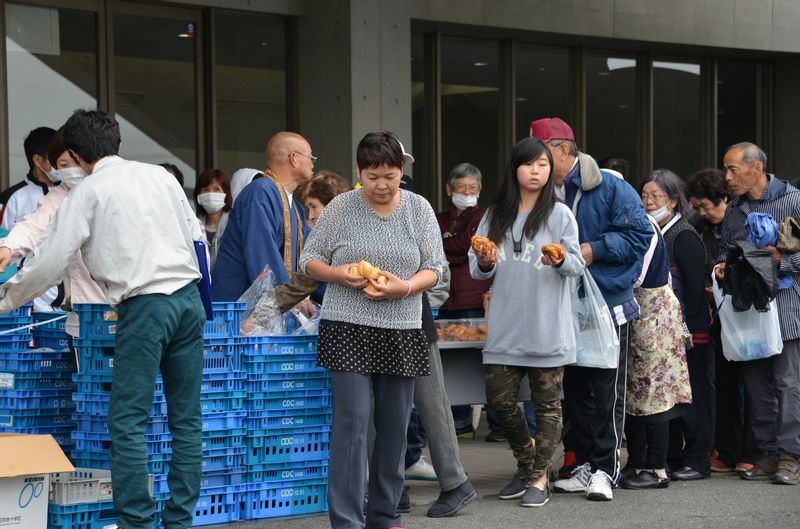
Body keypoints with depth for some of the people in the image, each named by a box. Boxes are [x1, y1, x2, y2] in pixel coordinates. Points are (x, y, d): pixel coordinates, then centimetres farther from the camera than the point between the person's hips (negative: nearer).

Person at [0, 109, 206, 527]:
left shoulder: (87, 193, 1)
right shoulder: (160, 175, 14)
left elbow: (50, 262, 0)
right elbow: (195, 235, 16)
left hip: (144, 306, -6)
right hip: (189, 297, 6)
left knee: (128, 422, -2)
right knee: (186, 418, 8)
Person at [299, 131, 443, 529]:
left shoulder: (419, 209, 5)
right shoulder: (341, 208, 0)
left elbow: (434, 269, 5)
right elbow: (309, 260, 5)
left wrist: (406, 287, -15)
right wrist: (339, 274, -15)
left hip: (402, 333, 3)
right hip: (348, 329, -3)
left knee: (394, 425, 8)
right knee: (352, 422, -8)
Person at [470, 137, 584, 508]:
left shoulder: (559, 214, -1)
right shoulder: (496, 215, 9)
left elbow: (577, 266, -3)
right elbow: (477, 270, 10)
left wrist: (560, 261, -24)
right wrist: (484, 263, -12)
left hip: (547, 328, -3)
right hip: (505, 328, 3)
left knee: (547, 403, 3)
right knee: (499, 399, 4)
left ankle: (539, 477, 13)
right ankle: (526, 466, 25)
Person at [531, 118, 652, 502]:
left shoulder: (610, 188, -10)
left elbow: (640, 236, -12)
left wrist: (595, 249, -19)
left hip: (608, 305, -6)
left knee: (606, 390, -3)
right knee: (575, 389, 10)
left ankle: (605, 469, 1)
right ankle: (585, 466, 19)